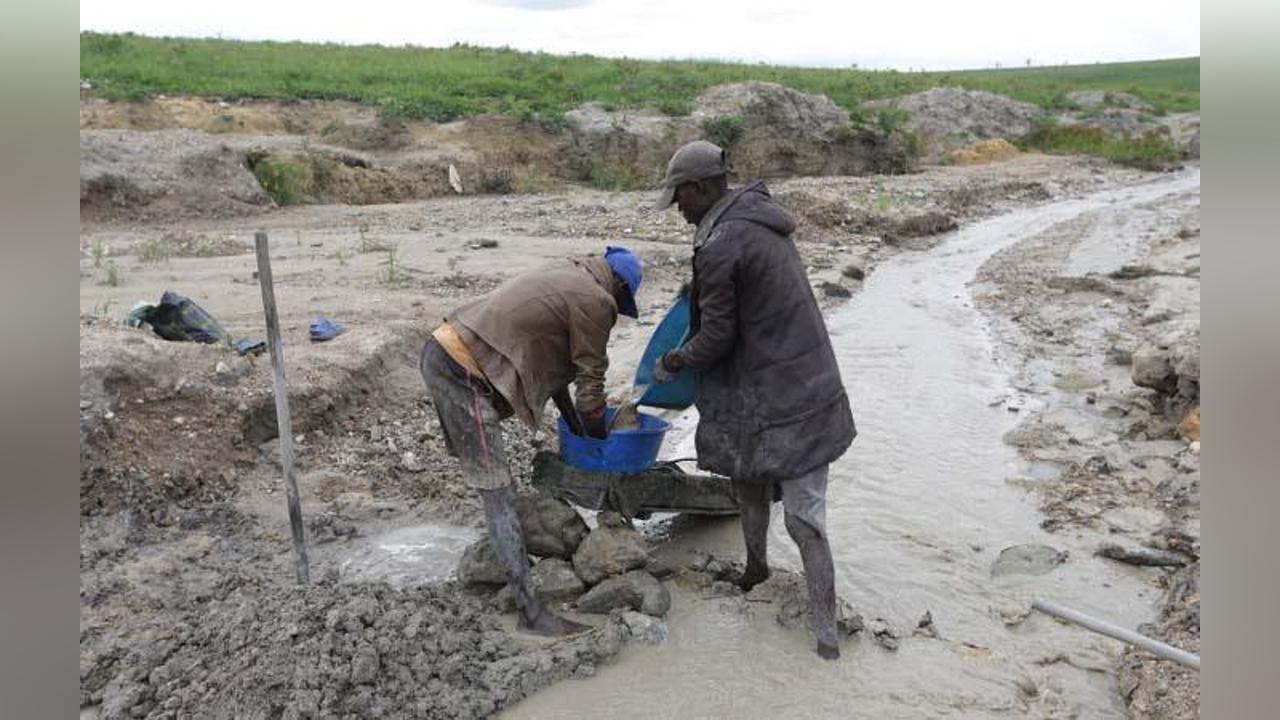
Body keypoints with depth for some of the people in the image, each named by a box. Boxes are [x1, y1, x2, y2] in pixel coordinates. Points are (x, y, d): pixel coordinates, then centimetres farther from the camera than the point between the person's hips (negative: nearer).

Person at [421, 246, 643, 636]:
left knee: (489, 478, 24)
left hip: (440, 349, 10)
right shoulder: (595, 301, -5)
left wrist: (574, 424, 29)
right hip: (465, 374, -10)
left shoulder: (562, 274, 22)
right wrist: (600, 442, 15)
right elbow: (590, 383, -1)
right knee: (497, 490, -7)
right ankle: (530, 611, -2)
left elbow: (550, 359, 26)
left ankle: (501, 551, 40)